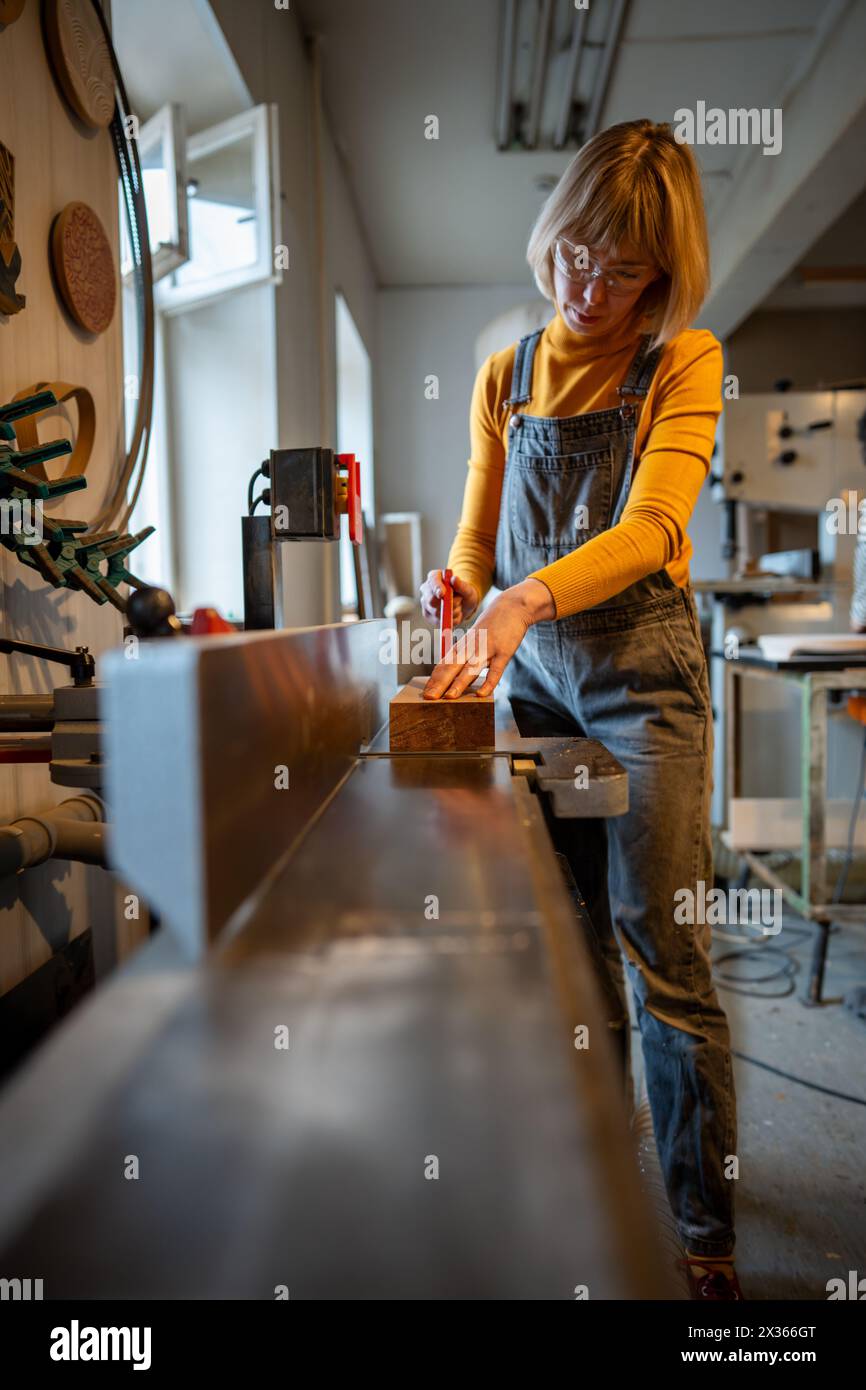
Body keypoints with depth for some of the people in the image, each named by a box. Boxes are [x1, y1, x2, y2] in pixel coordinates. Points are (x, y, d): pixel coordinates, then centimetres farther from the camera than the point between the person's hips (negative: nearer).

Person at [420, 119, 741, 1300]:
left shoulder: (682, 363, -2)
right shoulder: (508, 376, 11)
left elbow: (650, 527, -17)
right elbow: (480, 537, 13)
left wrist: (531, 596, -34)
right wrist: (460, 595, -10)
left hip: (641, 670, -4)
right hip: (532, 676, 4)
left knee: (663, 958, -4)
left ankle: (705, 1239, 12)